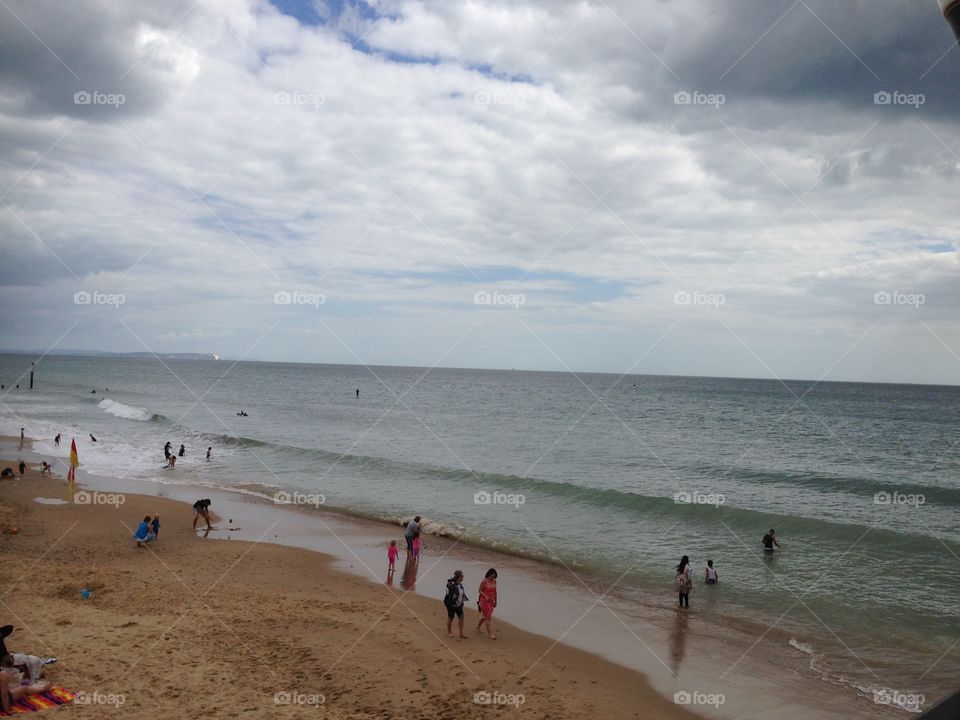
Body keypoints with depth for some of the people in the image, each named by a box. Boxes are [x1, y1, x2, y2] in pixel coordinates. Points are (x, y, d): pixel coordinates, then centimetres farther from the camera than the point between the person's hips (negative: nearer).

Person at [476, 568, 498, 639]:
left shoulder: (494, 581, 2)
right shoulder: (484, 581, -14)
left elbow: (495, 592, 11)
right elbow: (480, 591, -10)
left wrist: (495, 601, 14)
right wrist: (485, 596, -25)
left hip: (491, 601, 6)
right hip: (484, 601, -6)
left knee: (485, 616, 20)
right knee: (488, 617, -9)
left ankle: (478, 626, 44)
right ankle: (490, 633, -5)